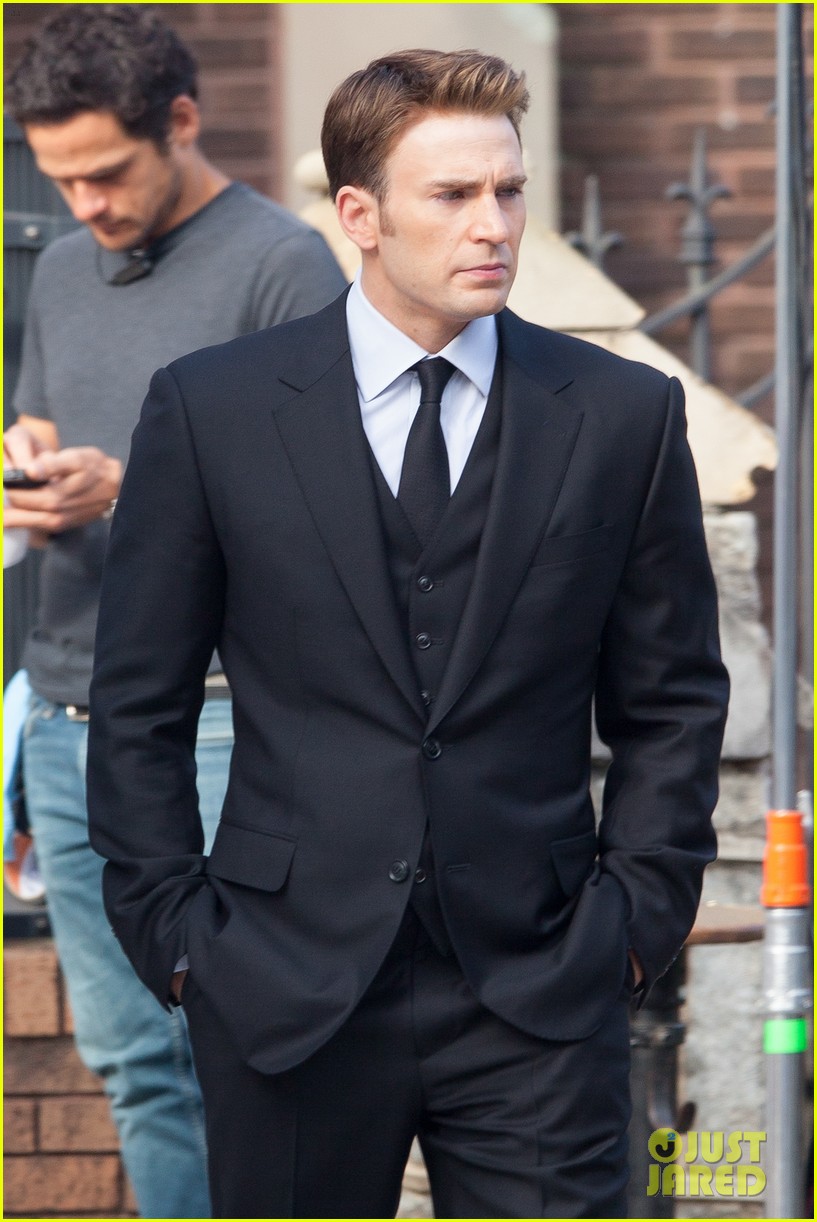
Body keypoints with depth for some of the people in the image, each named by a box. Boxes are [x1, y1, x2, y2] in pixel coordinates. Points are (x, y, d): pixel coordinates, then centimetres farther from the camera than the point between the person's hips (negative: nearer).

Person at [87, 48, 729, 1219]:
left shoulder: (623, 414, 5)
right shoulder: (209, 409, 2)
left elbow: (673, 697, 10)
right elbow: (138, 704, 5)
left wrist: (638, 906, 1)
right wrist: (171, 923, -1)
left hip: (541, 994, 0)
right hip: (285, 982, 0)